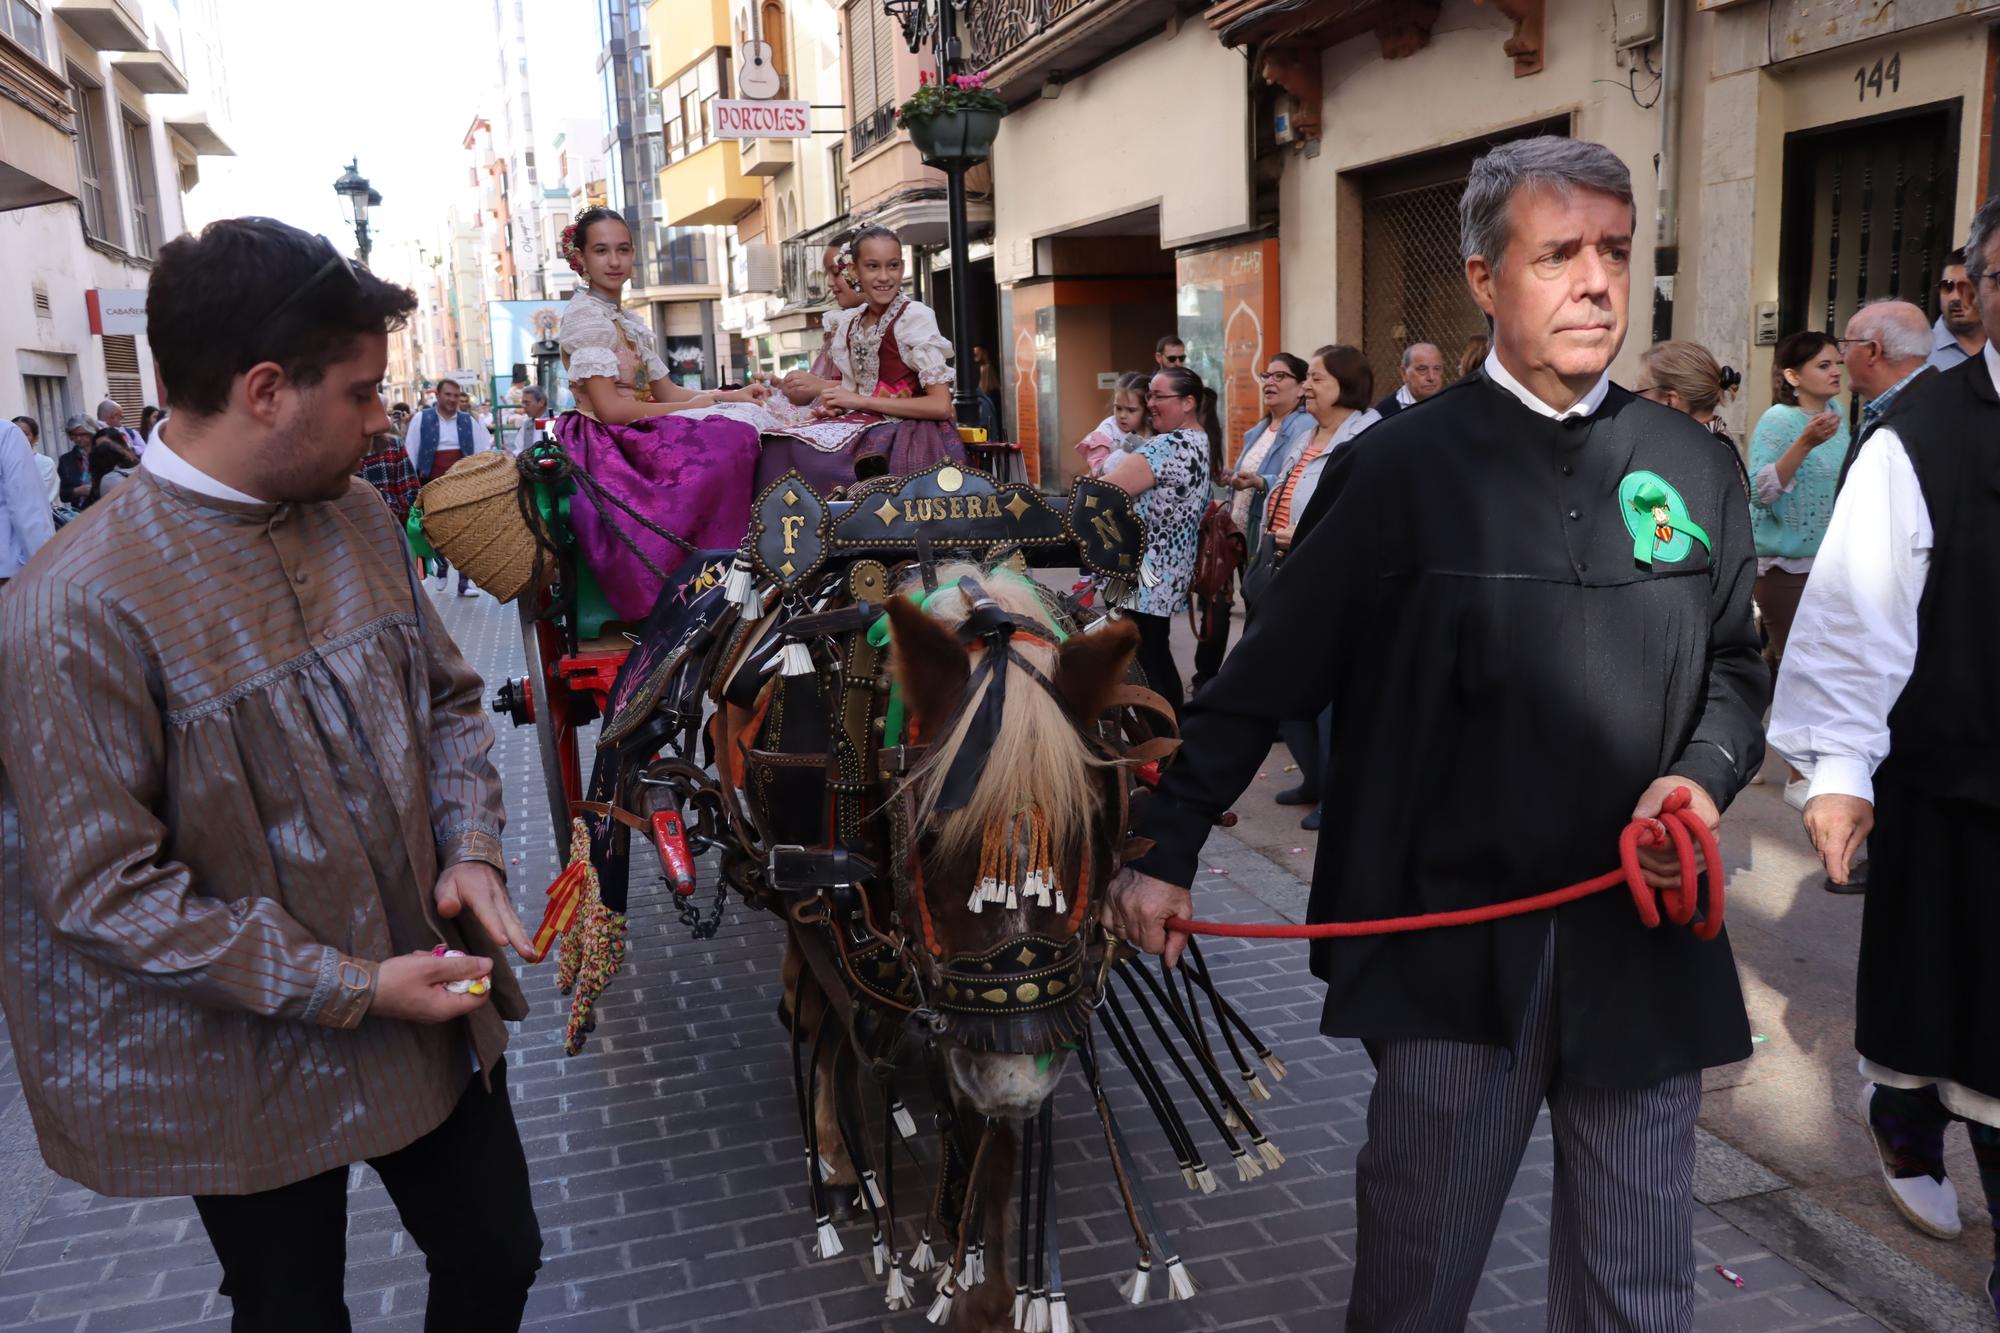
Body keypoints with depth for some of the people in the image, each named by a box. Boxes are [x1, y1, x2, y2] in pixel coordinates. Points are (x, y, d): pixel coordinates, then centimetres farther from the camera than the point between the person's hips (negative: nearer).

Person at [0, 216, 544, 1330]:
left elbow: (447, 696, 10)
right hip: (254, 1068, -5)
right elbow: (103, 887, -20)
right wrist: (348, 989, -18)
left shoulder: (359, 516, -2)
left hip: (431, 1010, 6)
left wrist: (472, 849, -7)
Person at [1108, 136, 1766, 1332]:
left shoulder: (1695, 467, 5)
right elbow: (1264, 680, -4)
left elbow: (1735, 668, 14)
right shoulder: (1400, 469, -6)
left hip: (1644, 936, 3)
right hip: (1451, 953, -3)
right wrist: (1167, 851, -5)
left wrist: (1706, 773, -7)